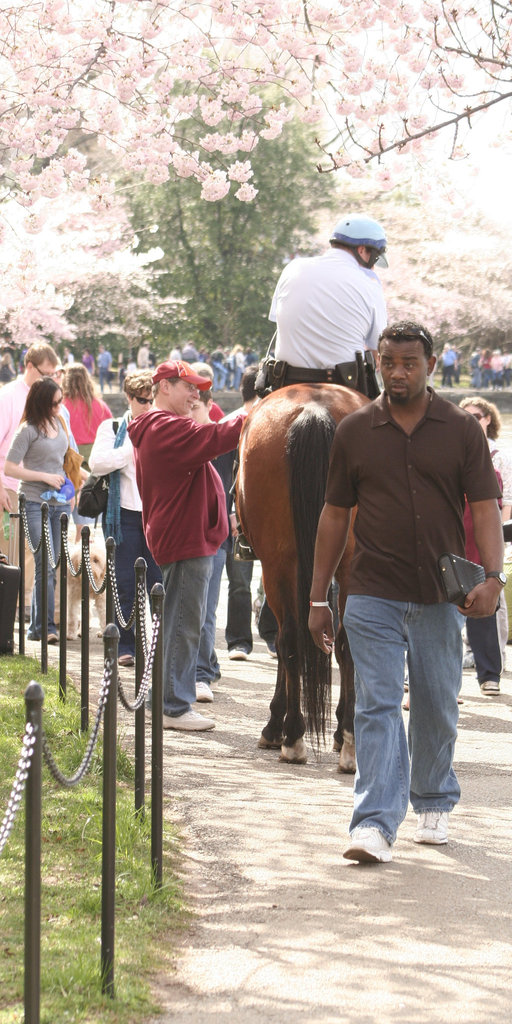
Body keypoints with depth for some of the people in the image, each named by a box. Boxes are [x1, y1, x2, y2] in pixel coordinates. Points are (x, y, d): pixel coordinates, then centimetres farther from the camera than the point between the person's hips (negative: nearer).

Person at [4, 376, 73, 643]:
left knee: (51, 566, 8)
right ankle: (46, 626, -6)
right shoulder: (28, 430, -11)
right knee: (46, 565, -11)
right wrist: (45, 477, -13)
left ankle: (37, 626, 15)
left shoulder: (58, 423, 11)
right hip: (35, 503, -7)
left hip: (60, 503, 7)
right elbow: (9, 468, -12)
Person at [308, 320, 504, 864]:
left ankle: (434, 805, 31)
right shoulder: (354, 431, 3)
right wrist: (318, 598, 6)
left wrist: (492, 576, -18)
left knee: (437, 708, 12)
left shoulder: (462, 430, 1)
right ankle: (375, 824, -11)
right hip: (373, 596, 0)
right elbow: (334, 515, 7)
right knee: (377, 705, -7)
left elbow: (484, 509, -2)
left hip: (440, 596, 1)